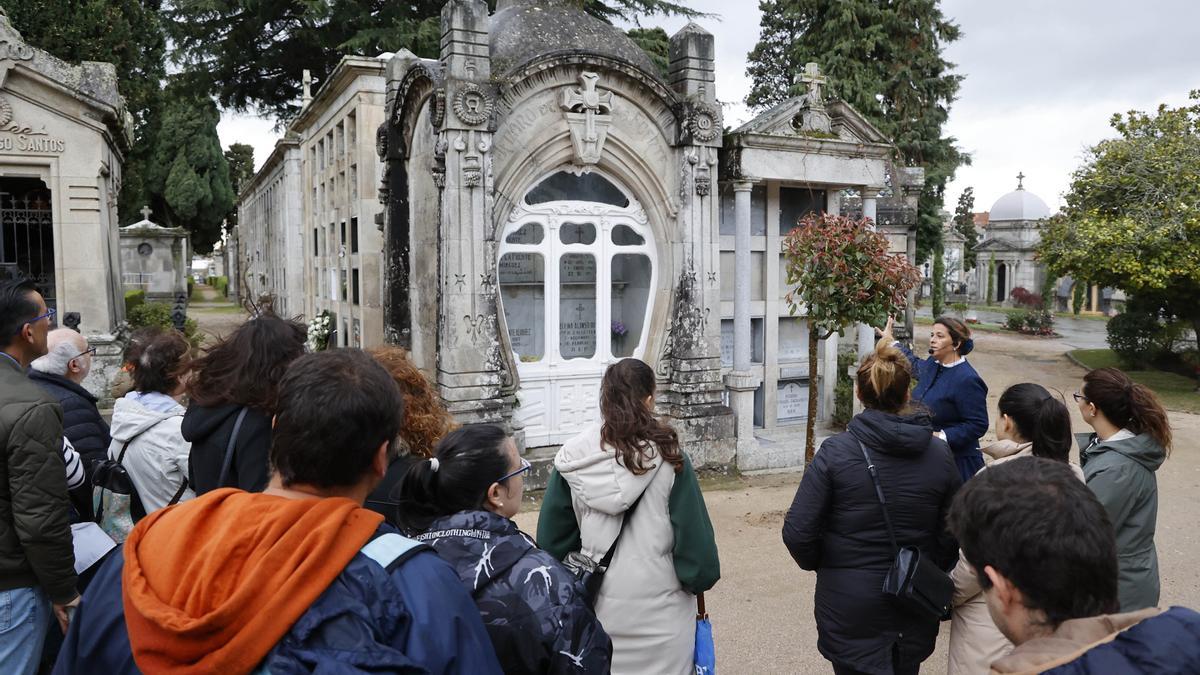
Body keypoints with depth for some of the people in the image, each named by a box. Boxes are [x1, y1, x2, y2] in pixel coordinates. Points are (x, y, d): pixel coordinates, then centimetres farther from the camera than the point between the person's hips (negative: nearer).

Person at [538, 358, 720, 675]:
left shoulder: (572, 460, -7)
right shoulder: (667, 460, -15)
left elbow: (553, 538, 1)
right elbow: (694, 535, -11)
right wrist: (701, 577, 8)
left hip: (595, 608, 3)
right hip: (658, 613, -2)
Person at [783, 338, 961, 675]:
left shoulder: (835, 451, -16)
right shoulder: (940, 454, -7)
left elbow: (797, 533, -16)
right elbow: (951, 535, -4)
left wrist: (817, 562, 5)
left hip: (849, 607, -3)